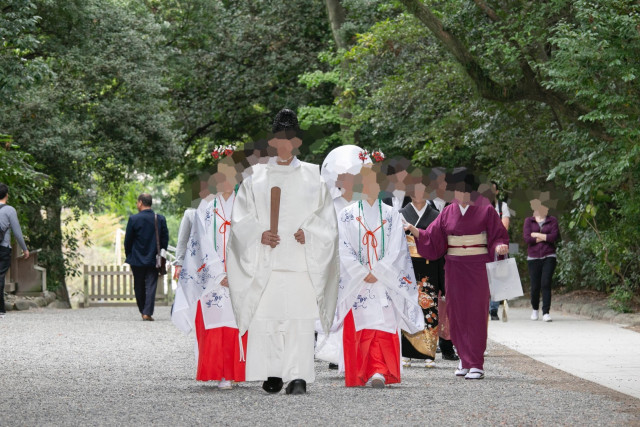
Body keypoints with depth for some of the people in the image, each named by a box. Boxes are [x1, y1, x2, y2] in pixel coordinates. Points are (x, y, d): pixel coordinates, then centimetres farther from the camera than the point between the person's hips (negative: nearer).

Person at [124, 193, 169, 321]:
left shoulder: (134, 219, -9)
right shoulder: (160, 219, -1)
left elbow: (128, 240, -3)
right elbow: (165, 239, 4)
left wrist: (129, 256, 10)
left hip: (137, 259, -1)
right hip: (153, 260, 1)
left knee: (139, 287, 12)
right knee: (151, 286, 0)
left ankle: (143, 311, 19)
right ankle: (148, 312, -9)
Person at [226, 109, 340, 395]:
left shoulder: (312, 177, 12)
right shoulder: (256, 178, 12)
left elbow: (326, 218, 11)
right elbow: (240, 217, 7)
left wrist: (308, 234, -7)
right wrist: (259, 234, -10)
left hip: (301, 260, -1)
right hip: (265, 261, 1)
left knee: (300, 318, -10)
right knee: (265, 317, -5)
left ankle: (298, 376, -12)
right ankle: (273, 373, 2)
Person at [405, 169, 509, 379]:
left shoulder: (485, 211, -2)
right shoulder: (448, 213, 8)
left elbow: (498, 236, 0)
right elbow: (431, 238, 7)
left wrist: (500, 247, -21)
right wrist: (414, 231, -8)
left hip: (478, 267, -4)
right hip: (455, 268, 4)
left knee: (476, 314, -7)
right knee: (458, 314, 5)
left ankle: (476, 364, -6)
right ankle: (465, 360, 17)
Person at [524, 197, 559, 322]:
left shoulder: (552, 220, 8)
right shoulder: (529, 221, 7)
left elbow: (554, 237, -7)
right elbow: (527, 238, -7)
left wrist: (537, 235, -6)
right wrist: (545, 238, -6)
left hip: (549, 257, 0)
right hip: (533, 257, 0)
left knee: (546, 284, -12)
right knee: (535, 286, 2)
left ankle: (546, 312, -11)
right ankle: (535, 309, 26)